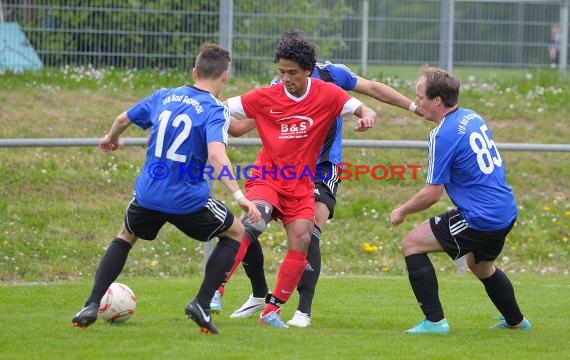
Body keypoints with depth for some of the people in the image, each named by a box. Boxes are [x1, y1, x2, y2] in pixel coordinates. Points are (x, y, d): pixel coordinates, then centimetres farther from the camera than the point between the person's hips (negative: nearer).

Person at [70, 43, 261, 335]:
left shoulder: (164, 97, 7)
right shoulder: (215, 111, -10)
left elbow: (123, 119, 22)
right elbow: (216, 155, -27)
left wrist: (111, 138, 45)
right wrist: (239, 196, -31)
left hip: (148, 195, 4)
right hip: (188, 200, -4)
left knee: (125, 237, 32)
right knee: (236, 234, 20)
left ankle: (91, 305, 16)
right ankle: (202, 304, 6)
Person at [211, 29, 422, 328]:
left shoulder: (331, 74, -5)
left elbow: (372, 89, 8)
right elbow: (240, 127, -3)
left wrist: (414, 106, 8)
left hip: (323, 170, -3)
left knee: (309, 234, -22)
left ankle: (304, 311, -17)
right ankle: (259, 296, 19)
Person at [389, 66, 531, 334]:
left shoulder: (443, 135, -18)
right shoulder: (473, 118, 7)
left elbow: (432, 194, -15)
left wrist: (402, 211, 0)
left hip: (479, 219, -9)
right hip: (506, 212, 9)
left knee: (411, 244, -1)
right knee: (481, 265, 34)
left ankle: (435, 321, -4)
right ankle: (516, 321, 50)